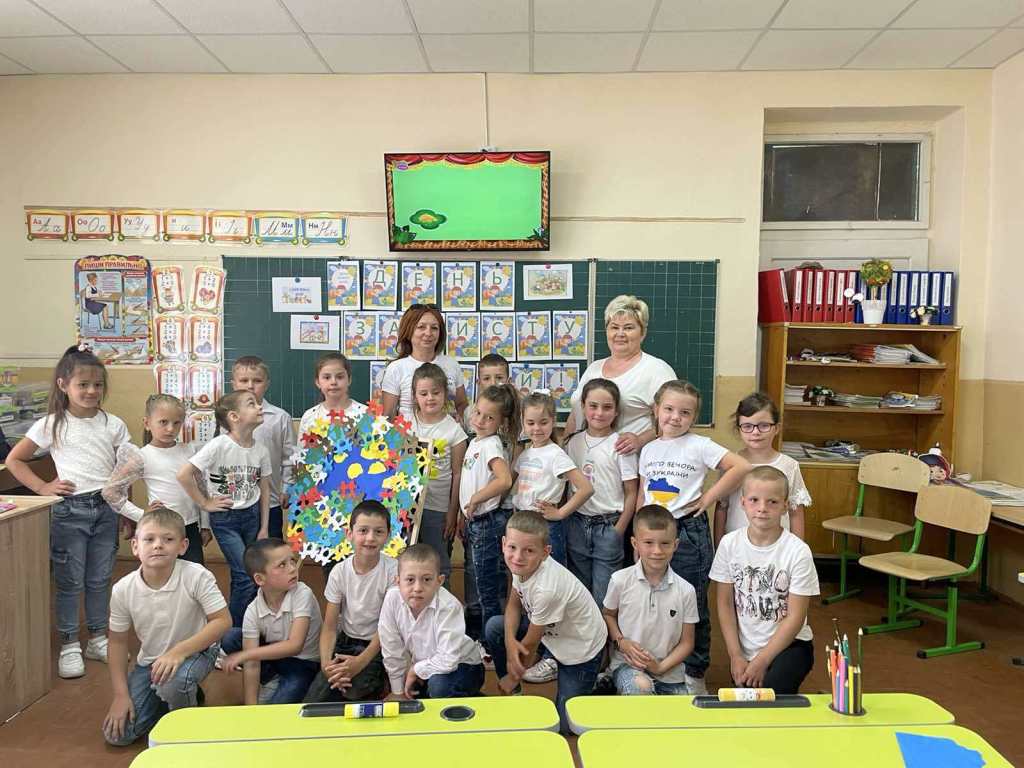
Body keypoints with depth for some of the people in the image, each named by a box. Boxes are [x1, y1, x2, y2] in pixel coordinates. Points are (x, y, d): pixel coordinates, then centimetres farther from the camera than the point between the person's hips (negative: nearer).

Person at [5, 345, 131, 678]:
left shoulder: (113, 425, 1)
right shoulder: (51, 425, -4)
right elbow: (14, 460, 4)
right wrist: (43, 487, -6)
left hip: (106, 507, 2)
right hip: (69, 510, -2)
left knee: (100, 579, 13)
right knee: (70, 581, 7)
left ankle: (98, 639, 27)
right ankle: (69, 646, 20)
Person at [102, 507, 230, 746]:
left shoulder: (196, 576, -26)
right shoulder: (123, 590, -15)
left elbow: (223, 621, -22)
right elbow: (117, 641, -1)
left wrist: (179, 651, -32)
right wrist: (121, 694, -3)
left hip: (195, 650, -4)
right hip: (149, 661, 4)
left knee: (173, 681, -36)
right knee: (117, 735, -3)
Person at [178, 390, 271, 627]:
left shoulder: (261, 450, -2)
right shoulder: (219, 445, -19)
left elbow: (264, 489, 6)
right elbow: (183, 475, -20)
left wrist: (264, 528, 5)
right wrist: (205, 503, -12)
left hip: (252, 515, 5)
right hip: (225, 518, -5)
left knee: (241, 578, 13)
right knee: (246, 578, -9)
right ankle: (232, 632, 9)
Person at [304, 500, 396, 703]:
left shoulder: (393, 570, -15)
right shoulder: (339, 572, -6)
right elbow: (330, 627, -5)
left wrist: (360, 662, -25)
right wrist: (326, 663, -24)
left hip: (377, 645, -3)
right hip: (345, 642, 3)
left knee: (354, 689, -27)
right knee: (313, 701, -16)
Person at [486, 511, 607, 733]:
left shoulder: (547, 589, -38)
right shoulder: (523, 564, -18)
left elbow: (530, 643, -22)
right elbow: (514, 604, 0)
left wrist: (514, 677, -6)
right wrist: (509, 641, -18)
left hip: (581, 650, -7)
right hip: (552, 631, 7)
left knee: (563, 724, -1)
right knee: (494, 627, -4)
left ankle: (600, 683, 23)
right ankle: (513, 694, 15)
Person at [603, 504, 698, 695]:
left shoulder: (685, 591, -6)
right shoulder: (620, 581, -8)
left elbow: (686, 642, 2)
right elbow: (608, 615, 9)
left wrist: (661, 667, -12)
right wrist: (621, 641, -10)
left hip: (670, 672, 3)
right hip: (627, 663, -3)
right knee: (641, 686, -33)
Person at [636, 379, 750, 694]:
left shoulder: (699, 446, -7)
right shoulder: (648, 449, 8)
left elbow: (741, 467, -14)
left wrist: (709, 497, -12)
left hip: (688, 531, -4)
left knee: (692, 607, 5)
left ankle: (694, 674, 20)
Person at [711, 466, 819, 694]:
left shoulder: (798, 551, -14)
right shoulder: (730, 544, -6)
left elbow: (796, 617, -10)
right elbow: (725, 603, 1)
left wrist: (762, 661, -12)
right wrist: (735, 656, -4)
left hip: (789, 644, -3)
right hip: (744, 649, 3)